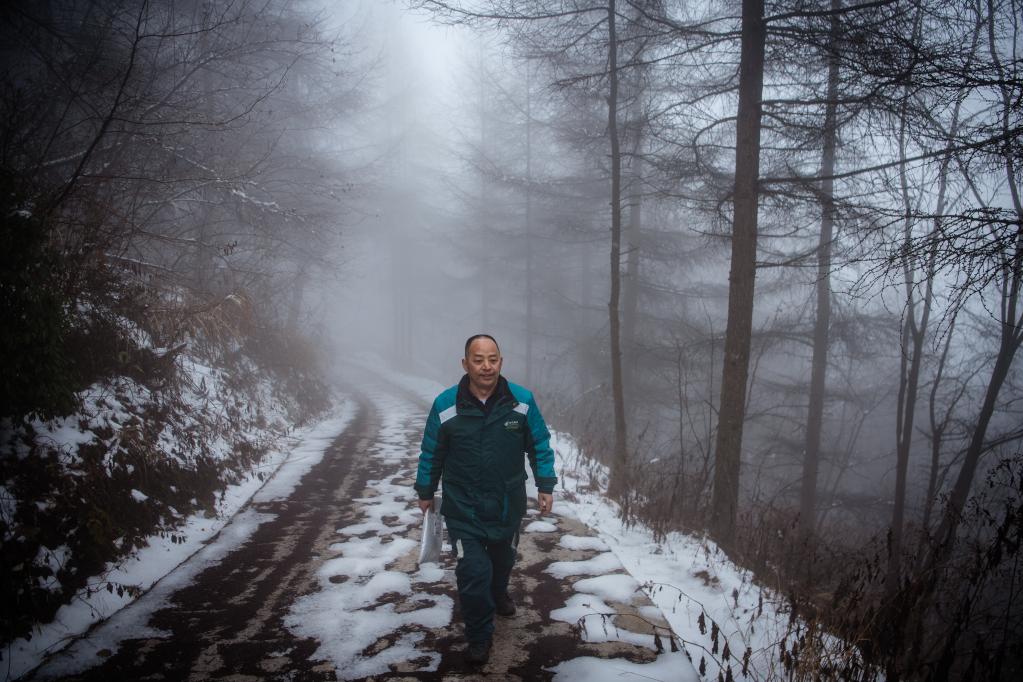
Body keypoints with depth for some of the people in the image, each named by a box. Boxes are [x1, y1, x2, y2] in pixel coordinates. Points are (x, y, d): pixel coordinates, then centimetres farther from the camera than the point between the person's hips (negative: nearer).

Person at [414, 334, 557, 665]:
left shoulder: (522, 400, -13)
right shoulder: (445, 405, -14)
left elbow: (540, 445, -1)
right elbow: (431, 454, -1)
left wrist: (545, 485, -4)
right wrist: (425, 492, 7)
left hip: (509, 505, 2)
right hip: (462, 510, -2)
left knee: (503, 559, 25)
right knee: (473, 572, -7)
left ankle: (499, 593, 59)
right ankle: (479, 637, 17)